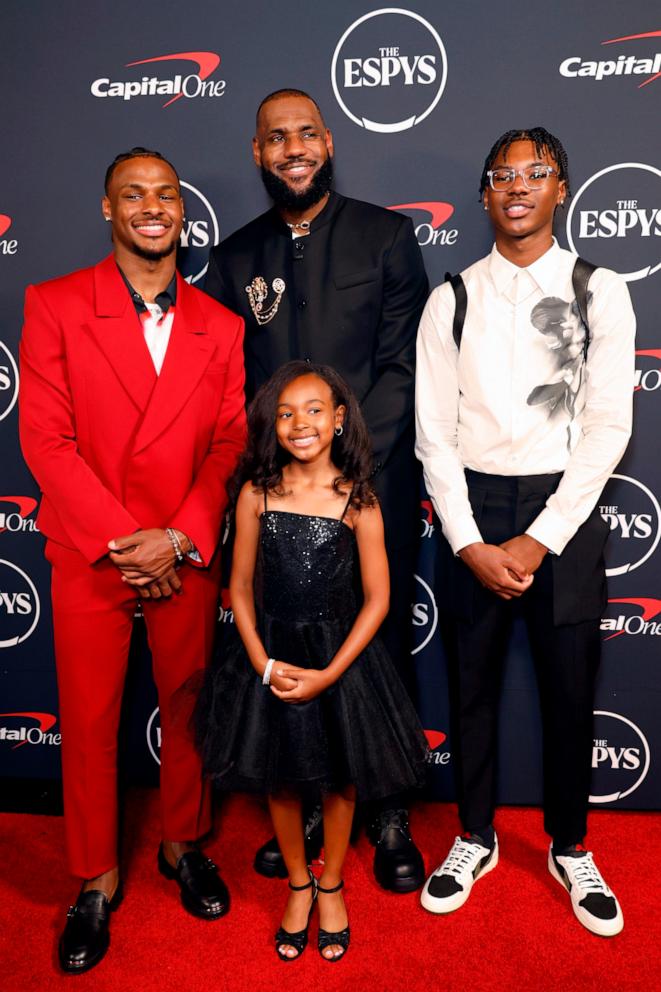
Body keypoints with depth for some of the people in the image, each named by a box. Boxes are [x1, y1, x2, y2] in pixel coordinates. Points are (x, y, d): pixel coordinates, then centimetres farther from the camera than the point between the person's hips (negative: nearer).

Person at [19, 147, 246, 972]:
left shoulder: (219, 325, 6)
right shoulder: (54, 306, -2)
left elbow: (230, 445, 1)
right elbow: (45, 440, -8)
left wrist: (176, 539, -11)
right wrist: (123, 541, -13)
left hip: (188, 558, 2)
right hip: (88, 557, -1)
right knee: (88, 722, 9)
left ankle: (183, 845, 38)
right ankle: (96, 881, 30)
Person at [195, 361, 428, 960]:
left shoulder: (358, 501, -11)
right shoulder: (257, 494, -7)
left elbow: (376, 599, -9)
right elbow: (241, 585, 0)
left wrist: (328, 674, -14)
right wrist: (262, 662, -10)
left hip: (339, 655, -1)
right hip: (271, 655, 2)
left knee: (339, 777, 14)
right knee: (280, 778, 15)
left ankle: (331, 885, 41)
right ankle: (299, 884, 41)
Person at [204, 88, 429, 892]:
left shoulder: (387, 236, 4)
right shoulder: (234, 258, 11)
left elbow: (402, 366, -3)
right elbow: (228, 386, 9)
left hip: (372, 487, -1)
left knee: (382, 648, 7)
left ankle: (388, 813, 26)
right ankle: (306, 805, 28)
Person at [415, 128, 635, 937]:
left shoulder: (599, 292, 1)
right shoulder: (453, 300, 3)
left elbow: (607, 426, -5)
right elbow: (434, 433, -1)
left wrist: (538, 540, -12)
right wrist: (470, 544, -9)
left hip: (565, 506, 0)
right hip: (473, 507, 1)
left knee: (570, 687, 9)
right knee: (470, 680, 11)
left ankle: (569, 849, 33)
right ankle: (475, 838, 33)